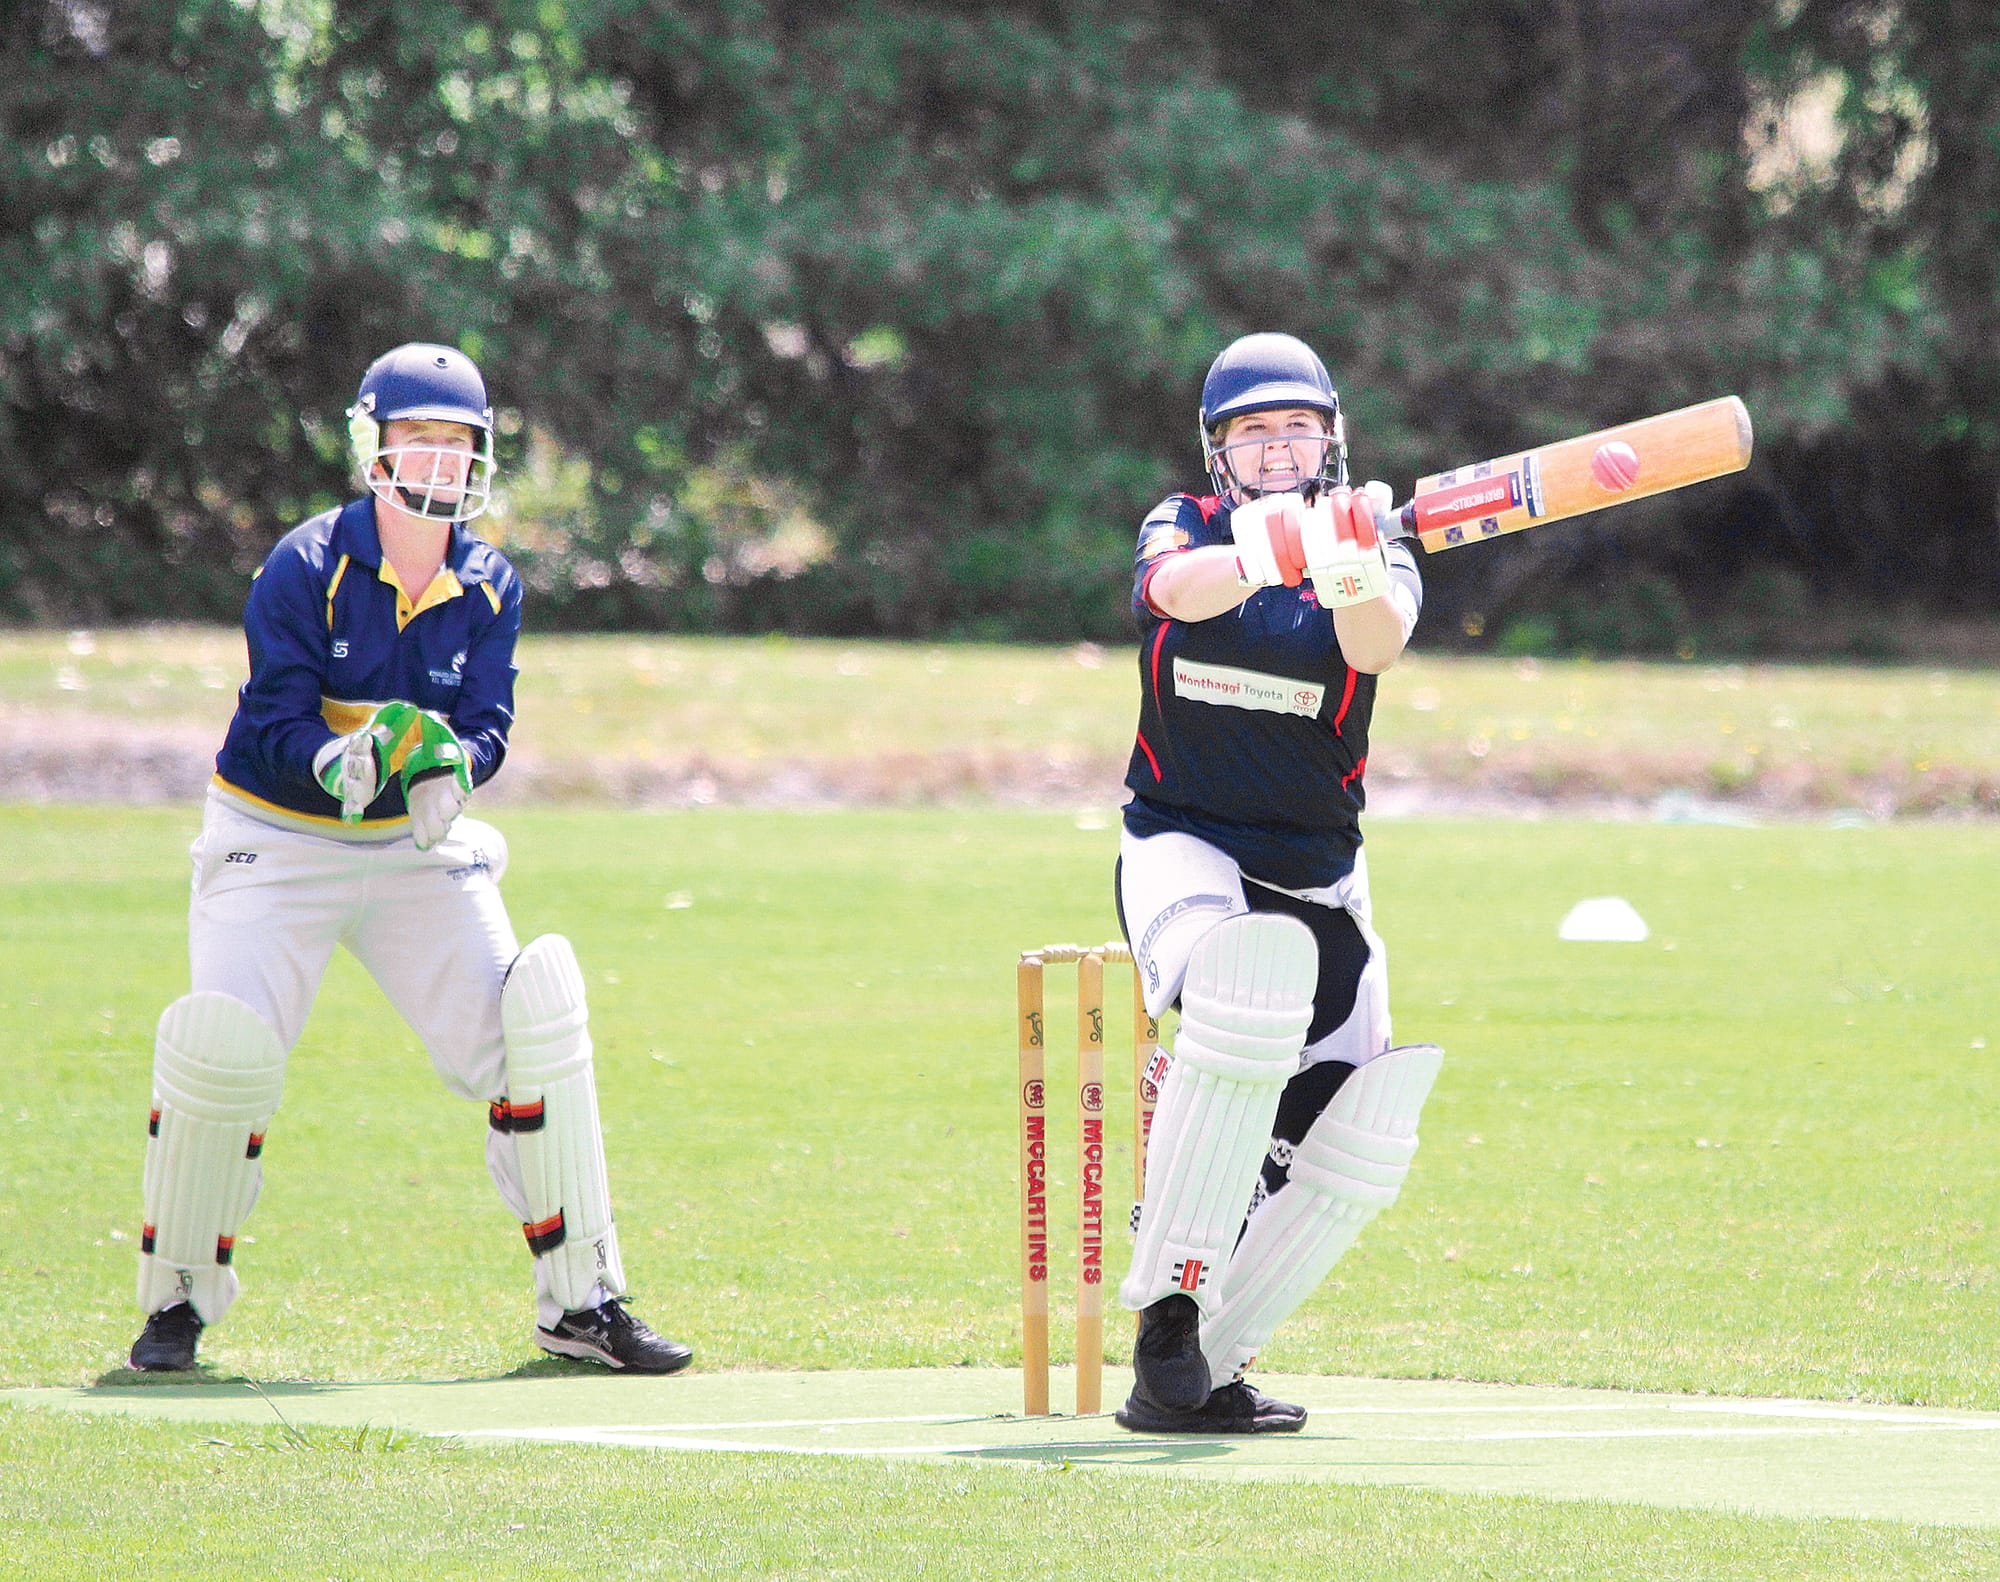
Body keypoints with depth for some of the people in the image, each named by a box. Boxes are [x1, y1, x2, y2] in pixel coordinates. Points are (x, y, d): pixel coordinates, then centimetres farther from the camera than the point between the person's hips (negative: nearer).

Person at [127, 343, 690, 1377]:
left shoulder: (489, 588, -2)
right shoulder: (305, 569, -16)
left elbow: (487, 722, -9)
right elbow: (275, 721, -20)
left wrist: (447, 770, -32)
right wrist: (337, 762, -42)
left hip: (418, 847, 4)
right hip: (276, 841, -4)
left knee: (533, 1025, -9)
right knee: (222, 1045, -23)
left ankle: (580, 1301, 2)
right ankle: (176, 1301, -3)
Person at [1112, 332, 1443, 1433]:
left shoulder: (1371, 549, 1)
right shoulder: (1185, 527, 0)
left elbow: (1377, 648, -24)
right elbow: (1177, 588, -27)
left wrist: (1352, 576, -47)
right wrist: (1263, 555, -49)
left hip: (1318, 876, 4)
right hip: (1182, 847, -4)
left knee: (1357, 1149, -5)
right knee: (1253, 972, -36)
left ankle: (1208, 1366, 15)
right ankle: (1167, 1320, -33)